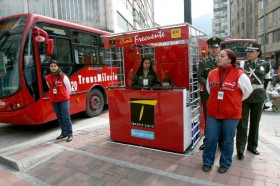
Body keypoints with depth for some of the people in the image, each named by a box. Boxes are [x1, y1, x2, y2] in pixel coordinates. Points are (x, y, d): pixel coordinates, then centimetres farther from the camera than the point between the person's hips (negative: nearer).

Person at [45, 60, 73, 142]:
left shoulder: (63, 76, -9)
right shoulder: (48, 78, 3)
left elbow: (68, 88, 0)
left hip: (64, 99, -5)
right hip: (54, 100, 5)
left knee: (66, 117, -5)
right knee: (59, 117, 12)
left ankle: (70, 134, 5)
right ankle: (64, 133, 24)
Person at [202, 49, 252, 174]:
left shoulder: (239, 75, -10)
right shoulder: (212, 73, 2)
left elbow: (248, 91, 3)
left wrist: (235, 102, 10)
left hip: (231, 114, -3)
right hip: (213, 113, 3)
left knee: (227, 141, 11)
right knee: (210, 139, 7)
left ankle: (225, 164, 31)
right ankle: (207, 162, 26)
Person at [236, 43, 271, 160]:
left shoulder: (265, 64, 5)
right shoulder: (242, 64, 0)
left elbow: (268, 80, 14)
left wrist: (263, 93, 11)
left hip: (258, 96, 2)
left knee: (255, 122, 13)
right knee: (242, 123, -1)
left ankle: (252, 146, 29)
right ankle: (240, 149, 7)